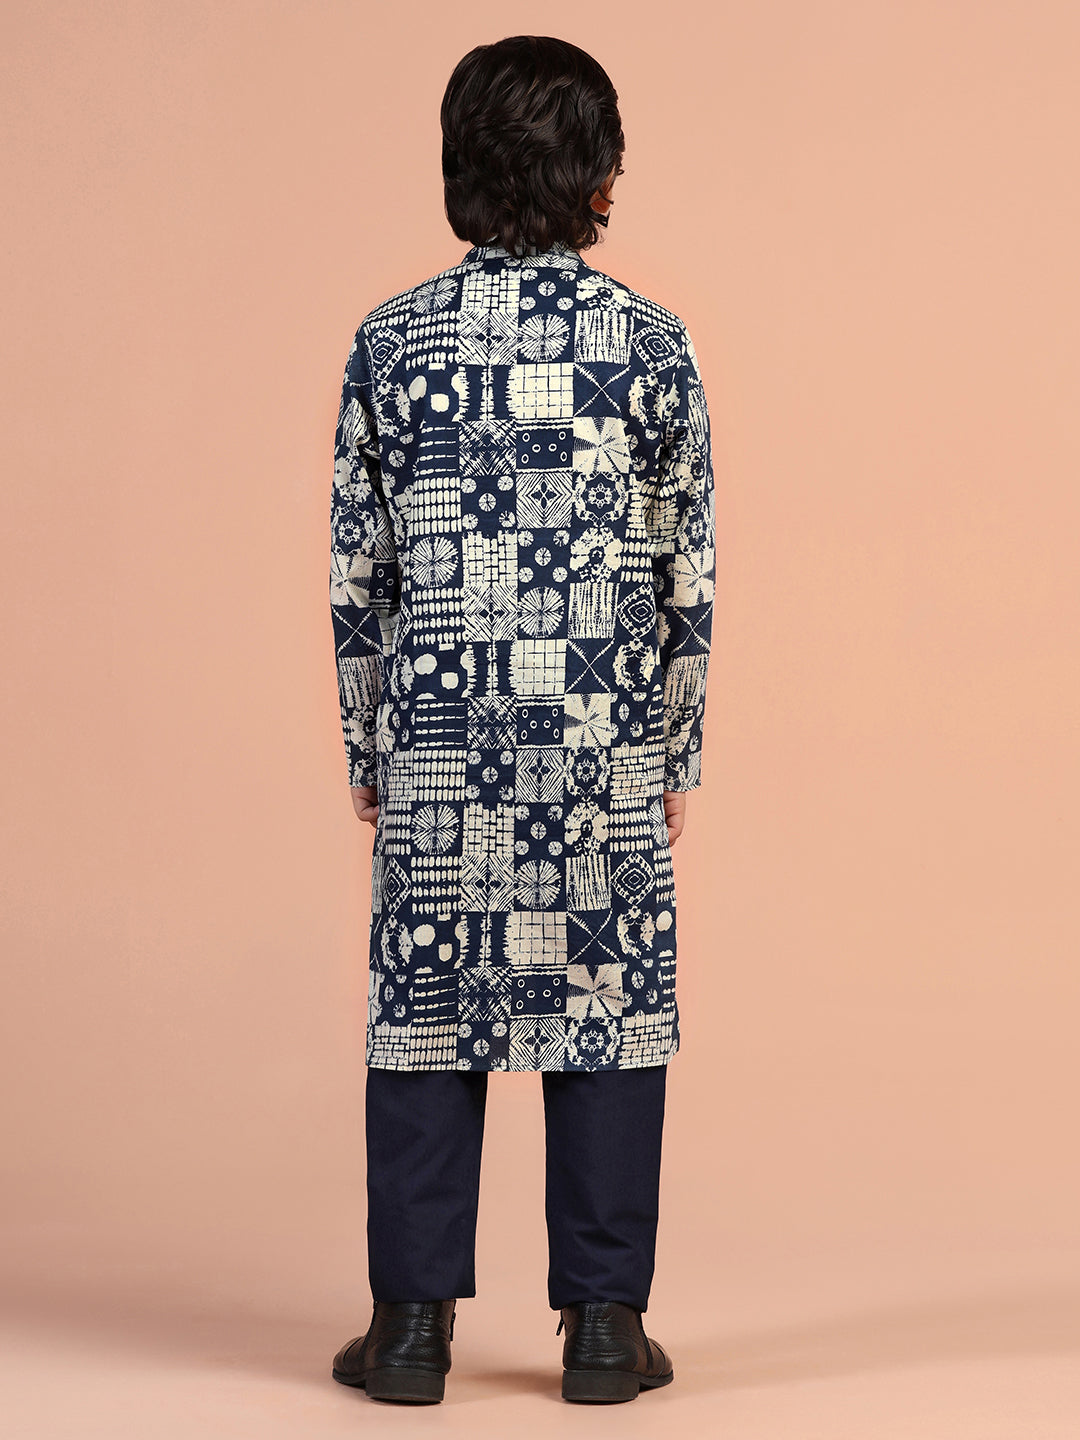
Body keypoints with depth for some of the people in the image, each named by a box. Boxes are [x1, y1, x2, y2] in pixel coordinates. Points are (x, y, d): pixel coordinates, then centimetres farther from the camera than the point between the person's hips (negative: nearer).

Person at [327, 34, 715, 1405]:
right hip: (606, 749, 0)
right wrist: (677, 753, 9)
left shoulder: (392, 340, -1)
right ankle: (602, 1322, 12)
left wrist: (367, 752, 11)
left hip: (436, 751, 1)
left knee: (424, 1012, 7)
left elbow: (358, 572, 2)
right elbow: (686, 575, -1)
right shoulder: (651, 343, -3)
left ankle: (412, 1321, 12)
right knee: (608, 1009, 7)